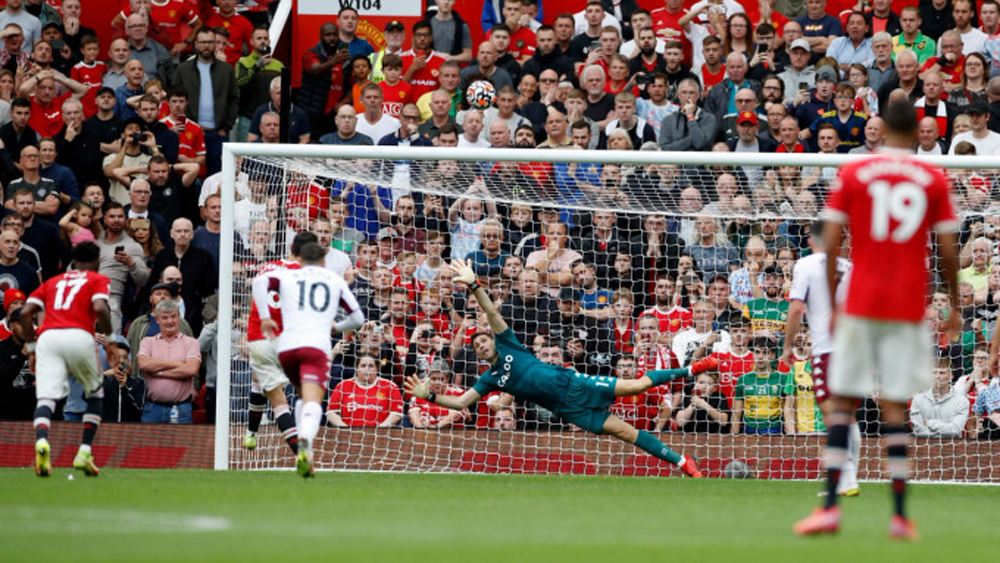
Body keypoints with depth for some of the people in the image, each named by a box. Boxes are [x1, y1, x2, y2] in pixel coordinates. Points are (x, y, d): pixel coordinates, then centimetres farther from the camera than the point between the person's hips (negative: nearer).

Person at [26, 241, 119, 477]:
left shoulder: (53, 281, 29)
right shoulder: (98, 280, 18)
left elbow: (26, 313, 18)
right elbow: (100, 308, -4)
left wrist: (31, 349, 22)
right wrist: (110, 340, 6)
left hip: (47, 336, 2)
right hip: (79, 336, -2)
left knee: (45, 397, -10)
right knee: (96, 393, 20)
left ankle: (41, 441, -42)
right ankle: (84, 452, 7)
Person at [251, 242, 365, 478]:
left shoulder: (287, 276, 19)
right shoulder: (335, 280, 22)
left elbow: (260, 282, -1)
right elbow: (357, 317, 26)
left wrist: (265, 317, 3)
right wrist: (337, 326, 46)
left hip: (286, 347, 2)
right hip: (316, 347, -2)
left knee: (304, 398, 25)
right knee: (312, 403, -17)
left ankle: (305, 455, 16)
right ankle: (305, 441, -48)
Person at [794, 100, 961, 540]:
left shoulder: (852, 175, 2)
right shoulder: (934, 181, 3)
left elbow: (830, 244, -1)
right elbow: (948, 251, 1)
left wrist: (832, 304, 7)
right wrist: (955, 306, 13)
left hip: (860, 304, 0)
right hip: (908, 307, 0)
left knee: (842, 402, 5)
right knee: (895, 407, 3)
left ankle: (830, 506, -5)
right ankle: (900, 515, -1)